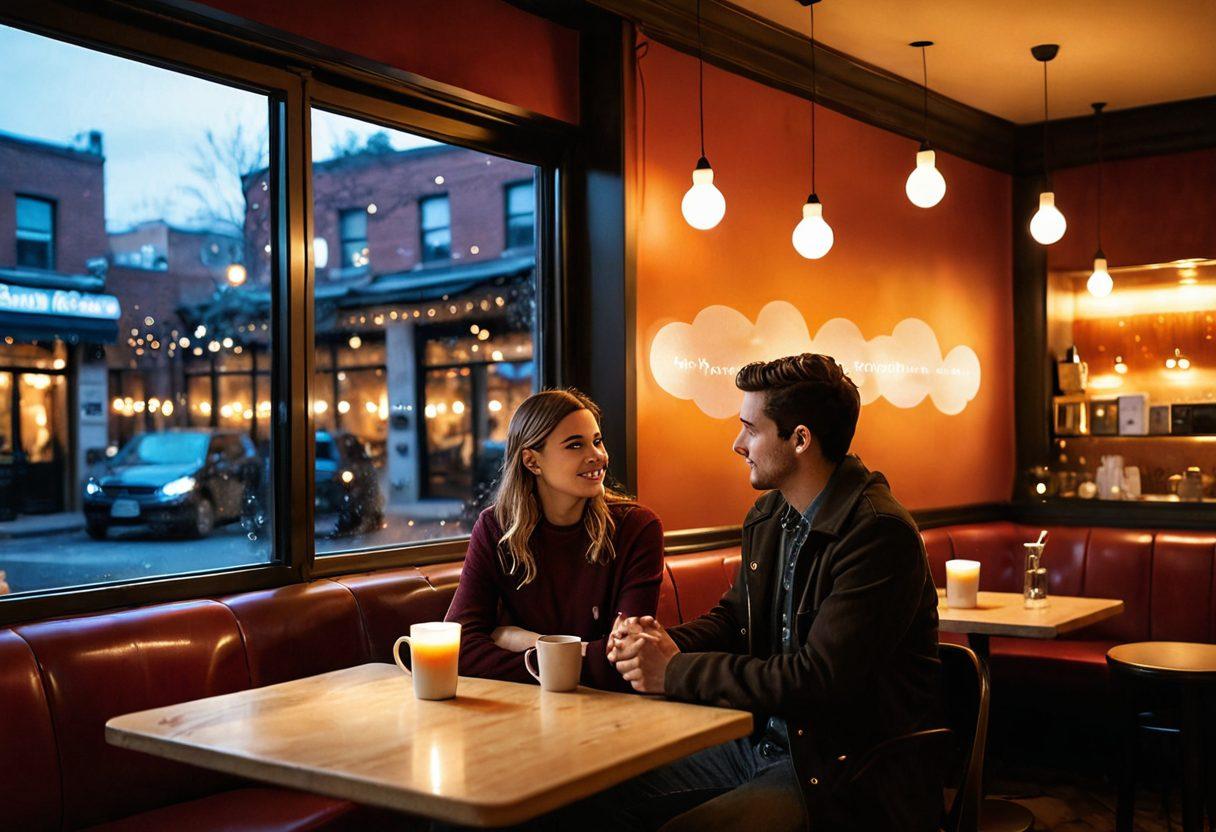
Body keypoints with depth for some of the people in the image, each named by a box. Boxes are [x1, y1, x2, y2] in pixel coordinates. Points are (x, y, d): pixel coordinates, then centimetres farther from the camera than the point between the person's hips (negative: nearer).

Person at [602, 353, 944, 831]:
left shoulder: (880, 533, -21)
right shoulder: (767, 517, 7)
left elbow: (819, 679, -26)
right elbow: (734, 614, 18)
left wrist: (677, 672, -20)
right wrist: (666, 643, -5)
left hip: (845, 772, -8)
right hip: (761, 745, 8)